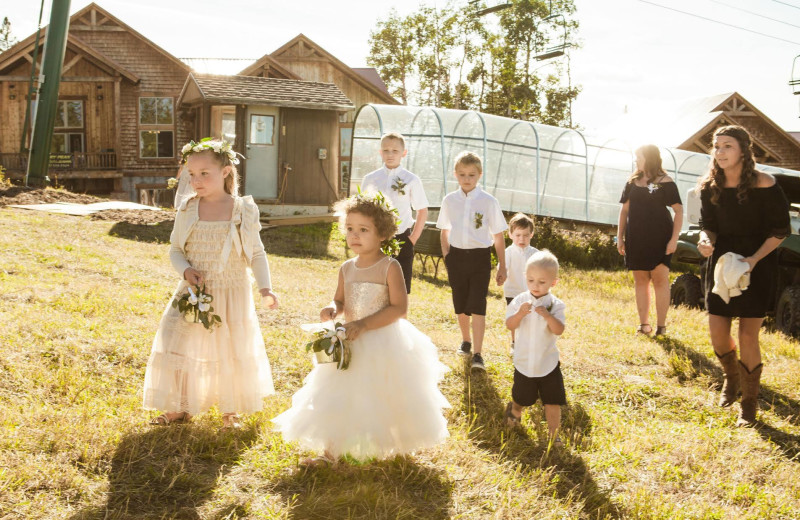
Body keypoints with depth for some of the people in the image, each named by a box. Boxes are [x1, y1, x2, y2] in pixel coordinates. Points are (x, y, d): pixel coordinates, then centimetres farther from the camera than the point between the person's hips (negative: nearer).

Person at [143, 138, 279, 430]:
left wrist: (265, 288, -10)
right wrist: (186, 271, -14)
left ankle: (231, 411, 28)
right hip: (193, 293, 2)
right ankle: (179, 408, 22)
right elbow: (175, 250, 7)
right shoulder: (187, 210, -1)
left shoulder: (243, 210, -6)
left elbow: (257, 253, 0)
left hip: (232, 295, -2)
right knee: (178, 348, 2)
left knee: (232, 351, 7)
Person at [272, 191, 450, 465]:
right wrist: (332, 310, -12)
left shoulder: (390, 267, -14)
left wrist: (364, 324, -27)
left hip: (383, 343, -5)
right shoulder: (347, 268, 3)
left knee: (386, 399, 8)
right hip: (351, 343, 5)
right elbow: (340, 301, 13)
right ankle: (330, 451, 16)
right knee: (338, 398, 6)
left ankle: (395, 448, 29)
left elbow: (399, 307, -19)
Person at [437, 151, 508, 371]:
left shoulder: (489, 202, -6)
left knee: (477, 306, -9)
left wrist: (502, 266, 1)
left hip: (480, 257, -3)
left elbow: (498, 236, -1)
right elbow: (444, 232, 13)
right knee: (460, 304, 14)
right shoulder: (449, 200, 2)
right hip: (456, 256, 3)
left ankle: (477, 354, -6)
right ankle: (466, 341, 37)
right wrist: (446, 258, 7)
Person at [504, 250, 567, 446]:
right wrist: (520, 313, -30)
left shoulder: (555, 305, -10)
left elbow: (559, 330, -19)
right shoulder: (520, 301, -7)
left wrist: (547, 315, -35)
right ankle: (514, 410, 50)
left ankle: (554, 434, 15)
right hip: (524, 362, 1)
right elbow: (510, 325, -13)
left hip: (548, 362, -1)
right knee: (522, 398, 17)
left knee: (553, 401, 1)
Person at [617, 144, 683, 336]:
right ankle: (644, 324, 13)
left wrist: (674, 239, -12)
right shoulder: (632, 182, 10)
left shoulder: (665, 183, -3)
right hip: (636, 239, 4)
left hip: (659, 239, -4)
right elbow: (624, 210, 14)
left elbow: (679, 211, -5)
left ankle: (661, 325, 2)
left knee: (660, 279, -4)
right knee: (640, 280, 6)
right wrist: (620, 237, 9)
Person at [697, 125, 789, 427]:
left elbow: (780, 230, -9)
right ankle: (731, 377, 37)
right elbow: (708, 226, 5)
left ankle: (750, 404, 17)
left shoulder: (764, 185, -15)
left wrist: (754, 259, -21)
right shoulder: (710, 187, -3)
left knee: (748, 337, -3)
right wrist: (706, 240, -19)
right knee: (717, 334, 3)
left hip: (757, 264, -3)